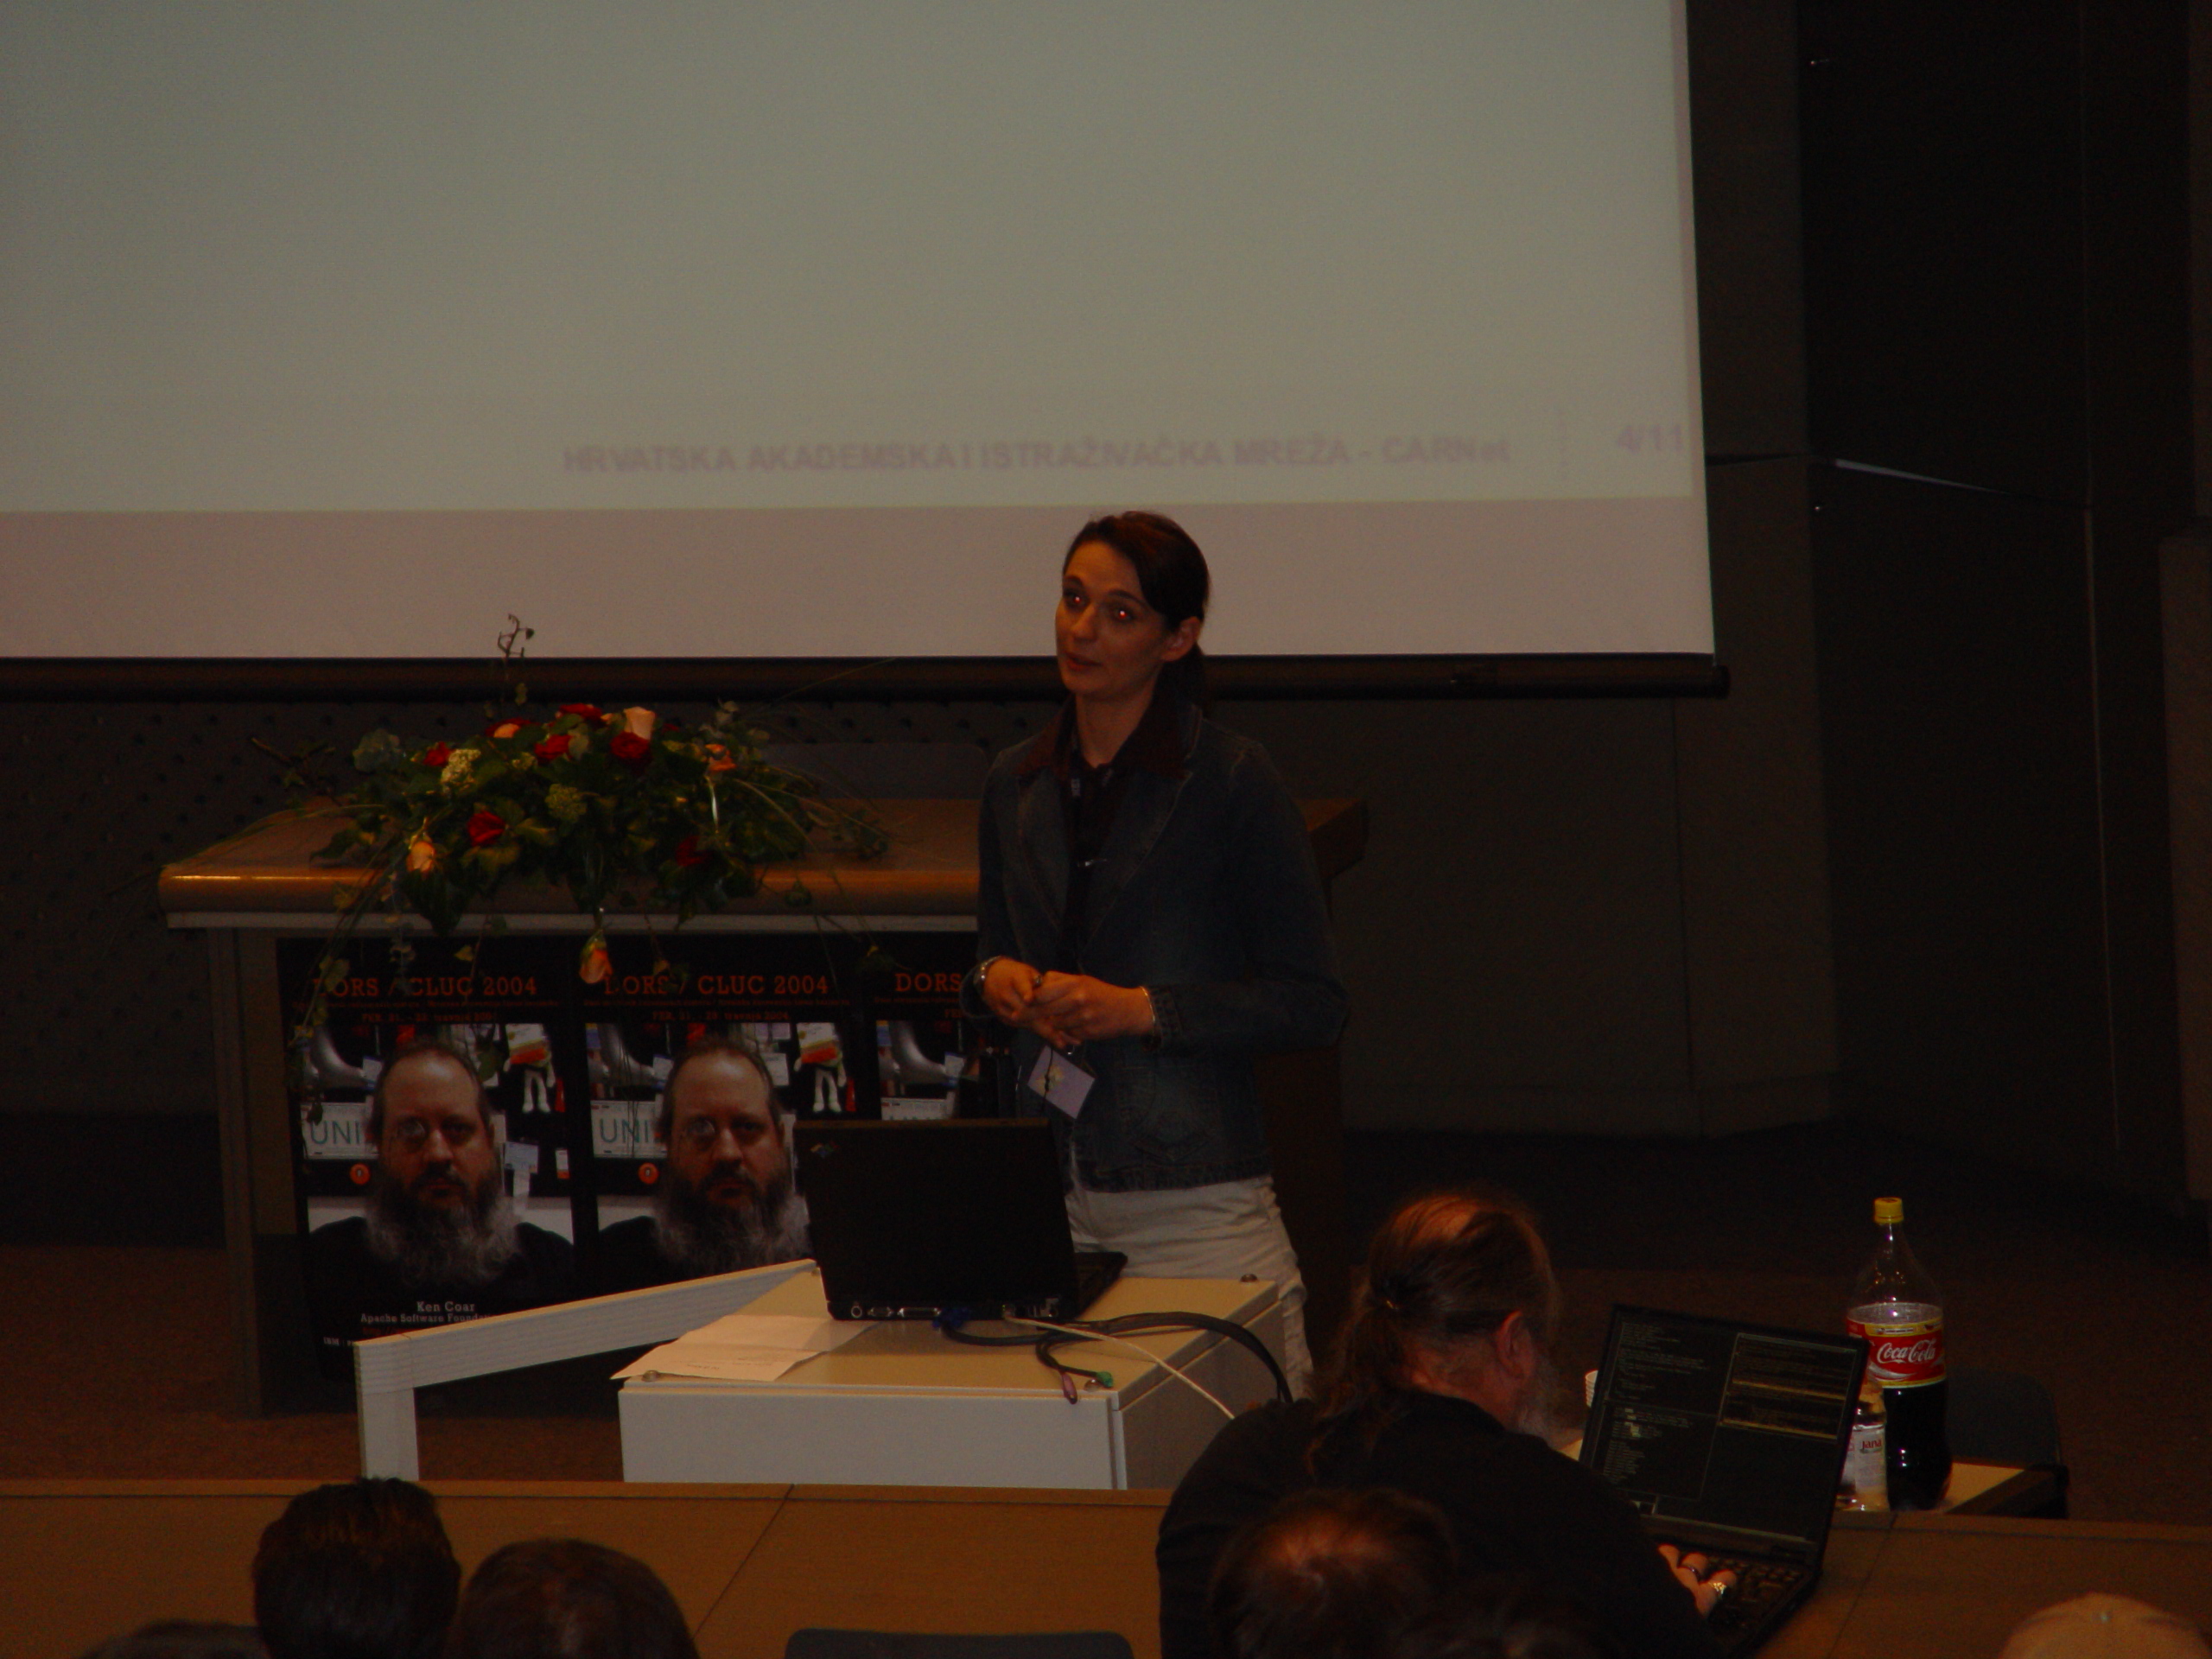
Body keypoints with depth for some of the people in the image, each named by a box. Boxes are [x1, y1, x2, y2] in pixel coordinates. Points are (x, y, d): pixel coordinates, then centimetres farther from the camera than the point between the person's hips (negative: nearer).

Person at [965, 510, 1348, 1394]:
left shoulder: (1230, 781, -5)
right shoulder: (1018, 783, 11)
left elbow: (1311, 1004, -5)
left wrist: (1138, 1008, -14)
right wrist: (996, 980, 1)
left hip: (1194, 1191, -4)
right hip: (1047, 1180, 5)